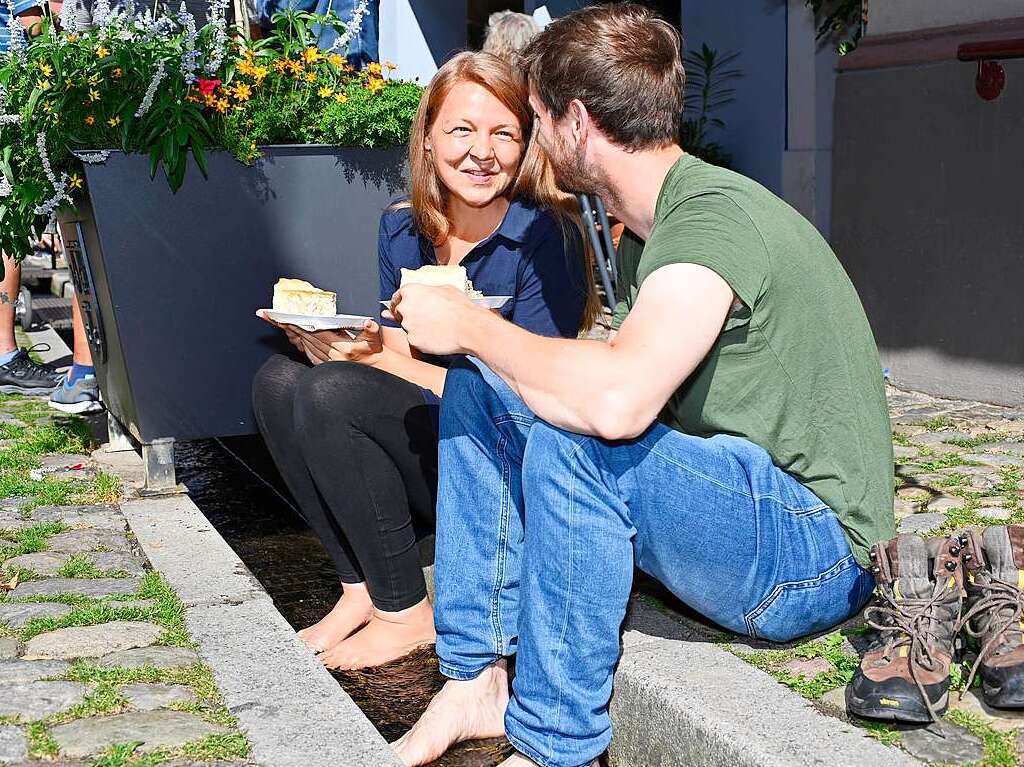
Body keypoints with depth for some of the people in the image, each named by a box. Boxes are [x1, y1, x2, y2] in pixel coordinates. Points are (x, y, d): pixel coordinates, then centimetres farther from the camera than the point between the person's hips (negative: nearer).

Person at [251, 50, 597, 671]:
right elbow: (398, 353, 7)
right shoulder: (403, 230, 5)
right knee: (278, 381, -11)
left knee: (333, 391, -24)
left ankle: (406, 613, -12)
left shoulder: (545, 237, -14)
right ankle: (361, 589, -6)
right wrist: (351, 343, -17)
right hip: (427, 465, 7)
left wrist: (382, 359, -21)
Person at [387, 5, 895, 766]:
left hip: (811, 558, -9)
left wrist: (471, 324, -23)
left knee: (574, 438, -33)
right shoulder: (666, 219, 8)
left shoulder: (717, 217, -22)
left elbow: (618, 401, -38)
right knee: (478, 388, 3)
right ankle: (478, 678, 3)